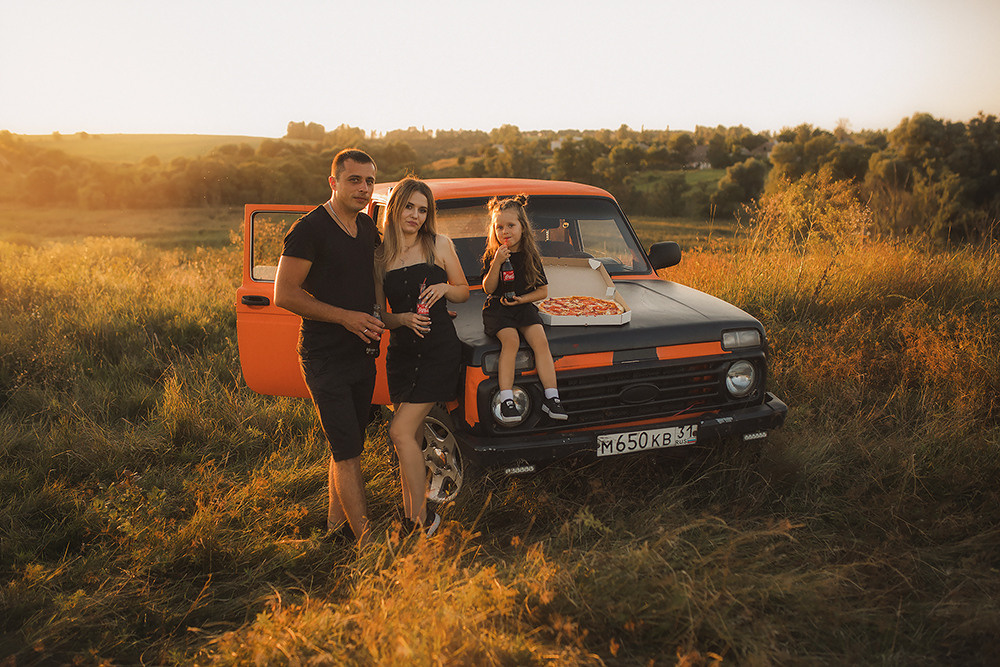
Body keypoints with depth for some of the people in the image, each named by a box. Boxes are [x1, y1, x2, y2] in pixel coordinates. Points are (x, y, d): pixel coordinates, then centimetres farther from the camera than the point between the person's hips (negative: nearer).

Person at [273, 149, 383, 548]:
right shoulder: (310, 229, -13)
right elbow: (284, 294, -16)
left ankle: (338, 522, 29)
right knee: (346, 451, -7)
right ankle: (367, 541, -4)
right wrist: (345, 316, -20)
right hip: (324, 358, -7)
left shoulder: (368, 228, 10)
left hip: (361, 353, 7)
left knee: (348, 447, 16)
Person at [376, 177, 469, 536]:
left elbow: (464, 292, 10)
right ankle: (411, 515, 18)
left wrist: (445, 287, -11)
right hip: (400, 351, 3)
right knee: (413, 438, 7)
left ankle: (420, 518, 0)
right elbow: (378, 314, 7)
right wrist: (403, 318, -13)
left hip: (439, 348, -3)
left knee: (401, 432, -12)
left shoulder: (440, 245, 2)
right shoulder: (380, 256, 5)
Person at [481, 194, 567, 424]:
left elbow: (543, 290, 9)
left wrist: (523, 298, -8)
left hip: (524, 308, 2)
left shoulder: (530, 256, 7)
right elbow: (488, 289, -6)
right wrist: (497, 263, -18)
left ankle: (551, 397, -22)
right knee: (511, 340, -29)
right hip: (497, 310, -2)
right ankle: (506, 400, -33)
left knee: (540, 340, -22)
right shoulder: (491, 256, 3)